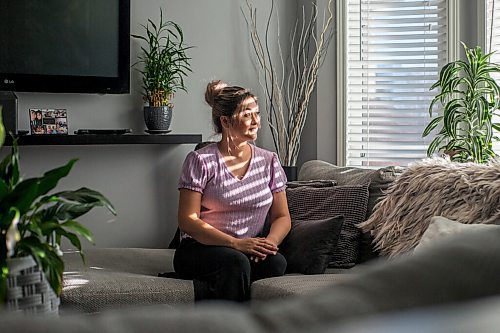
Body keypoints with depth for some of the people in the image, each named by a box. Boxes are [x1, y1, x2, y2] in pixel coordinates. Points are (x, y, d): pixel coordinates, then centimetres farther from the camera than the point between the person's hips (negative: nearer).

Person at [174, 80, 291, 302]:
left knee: (277, 263, -29)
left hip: (250, 250, 4)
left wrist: (270, 242, -13)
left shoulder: (268, 161, 10)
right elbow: (187, 221, -10)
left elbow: (282, 217, 11)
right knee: (236, 262, -36)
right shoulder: (201, 161, -4)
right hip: (199, 250, -4)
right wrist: (236, 243, -21)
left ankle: (209, 287, -19)